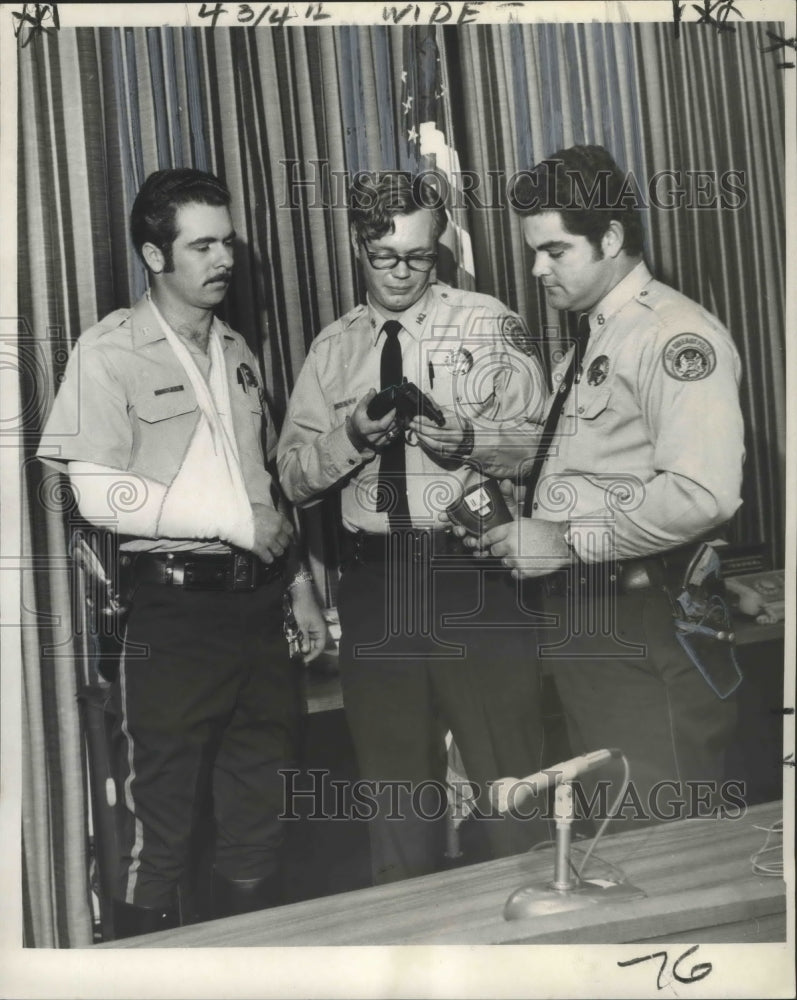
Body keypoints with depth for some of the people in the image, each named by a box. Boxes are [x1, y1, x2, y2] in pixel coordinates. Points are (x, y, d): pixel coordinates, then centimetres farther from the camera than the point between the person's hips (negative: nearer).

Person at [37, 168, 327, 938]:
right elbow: (99, 493, -14)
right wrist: (234, 524, -13)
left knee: (258, 821, 14)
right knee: (160, 833, 4)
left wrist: (300, 587, 15)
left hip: (257, 605, 6)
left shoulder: (236, 351, 15)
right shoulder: (112, 351, -5)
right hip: (173, 610, -6)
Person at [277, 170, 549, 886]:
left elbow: (541, 438, -1)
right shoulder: (332, 349, 12)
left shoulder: (488, 324, 5)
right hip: (373, 578, 3)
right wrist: (351, 435, -11)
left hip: (472, 575, -3)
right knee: (394, 775, 14)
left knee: (509, 769, -2)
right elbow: (294, 475, 8)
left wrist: (470, 439, -19)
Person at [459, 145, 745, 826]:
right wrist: (518, 526, 5)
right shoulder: (586, 343, 17)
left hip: (645, 628, -9)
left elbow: (701, 494, -24)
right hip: (578, 618, 9)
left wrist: (565, 542, -18)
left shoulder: (676, 335, -12)